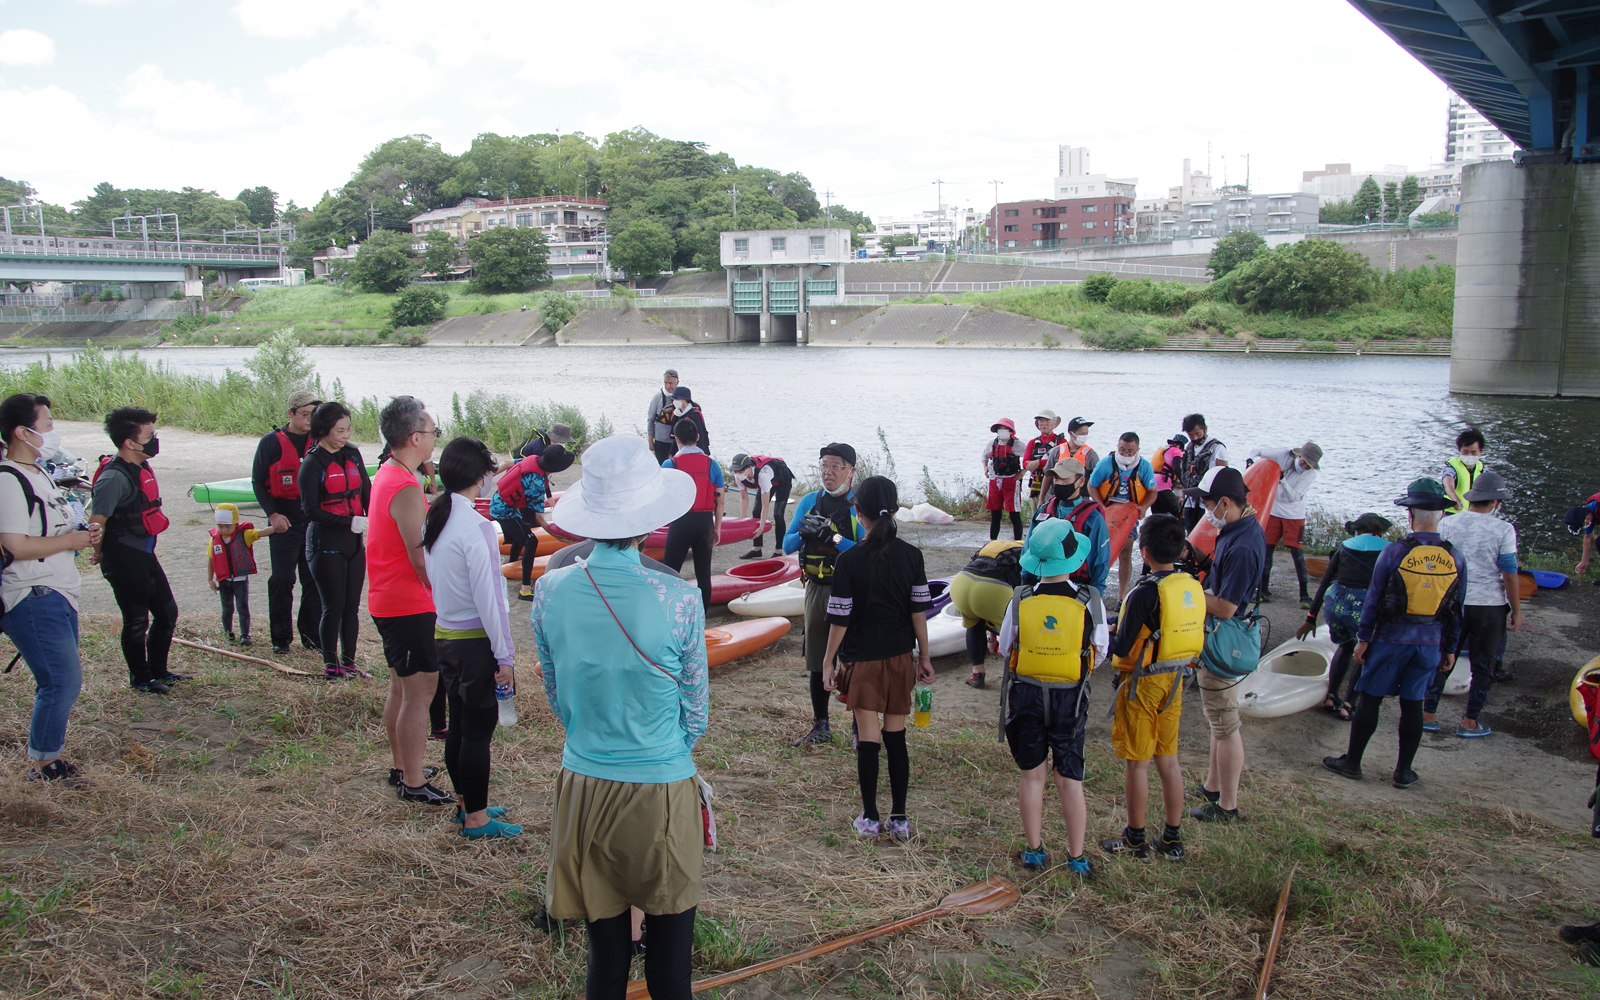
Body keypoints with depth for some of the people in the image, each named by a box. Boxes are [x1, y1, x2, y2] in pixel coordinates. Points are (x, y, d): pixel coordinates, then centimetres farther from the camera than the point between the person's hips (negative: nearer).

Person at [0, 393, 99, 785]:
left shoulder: (38, 473, 17)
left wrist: (82, 530, 10)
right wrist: (71, 540, -13)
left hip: (58, 596, 10)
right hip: (33, 600, -10)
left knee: (61, 682, 14)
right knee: (63, 682, -8)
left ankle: (50, 758, 25)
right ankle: (43, 766, 6)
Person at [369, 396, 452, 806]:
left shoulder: (385, 475, 9)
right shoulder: (405, 487, -22)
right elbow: (421, 559, -22)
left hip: (386, 600, 11)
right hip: (409, 604, -10)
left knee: (402, 686, 20)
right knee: (420, 691, -3)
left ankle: (401, 767, 32)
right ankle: (413, 783, 3)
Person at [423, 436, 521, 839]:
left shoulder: (434, 519, 3)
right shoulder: (476, 527, -21)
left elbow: (433, 577, 9)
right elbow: (488, 598, -20)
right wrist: (504, 657, -13)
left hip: (444, 635, 8)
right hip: (476, 641, -8)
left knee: (459, 724, 18)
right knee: (478, 728, 3)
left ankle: (468, 805, 32)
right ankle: (476, 820, 13)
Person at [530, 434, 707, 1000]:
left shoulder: (550, 592, -7)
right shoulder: (679, 601, -16)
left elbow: (557, 696, 6)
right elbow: (695, 705, -2)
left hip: (582, 786, 3)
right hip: (663, 792, -3)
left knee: (605, 950, 15)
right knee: (670, 953, 12)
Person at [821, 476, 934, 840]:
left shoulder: (849, 560, -14)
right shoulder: (911, 555, -5)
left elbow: (839, 618, -10)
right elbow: (919, 611, -1)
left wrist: (828, 661, 1)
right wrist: (924, 657, 9)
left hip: (861, 659, -3)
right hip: (900, 658, 3)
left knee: (868, 738, 5)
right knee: (896, 736, 12)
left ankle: (870, 819, 14)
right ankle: (899, 819, 17)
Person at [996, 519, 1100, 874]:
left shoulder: (1020, 601, -12)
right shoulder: (1088, 603, -14)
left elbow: (1005, 649, -1)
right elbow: (1099, 655, -1)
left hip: (1026, 695, 0)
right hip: (1070, 698, 0)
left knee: (1032, 776, 13)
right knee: (1071, 779, 11)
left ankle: (1034, 850, 22)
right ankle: (1077, 857, 18)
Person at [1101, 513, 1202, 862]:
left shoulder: (1145, 593, -22)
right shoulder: (1192, 586, -1)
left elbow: (1121, 648, -20)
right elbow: (1195, 638, 8)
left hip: (1142, 684, -7)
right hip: (1174, 681, 7)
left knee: (1137, 763, 6)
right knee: (1168, 760, 16)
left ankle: (1135, 839, 17)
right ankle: (1172, 838, 24)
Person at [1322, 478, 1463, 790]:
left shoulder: (1394, 551, -14)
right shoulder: (1455, 559, -3)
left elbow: (1373, 599, -9)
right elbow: (1456, 611, 4)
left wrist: (1363, 638, 0)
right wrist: (1450, 649, 14)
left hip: (1391, 638, -3)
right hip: (1431, 644, 3)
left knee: (1369, 699, 6)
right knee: (1412, 705, 10)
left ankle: (1352, 761, 14)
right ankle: (1404, 771, 18)